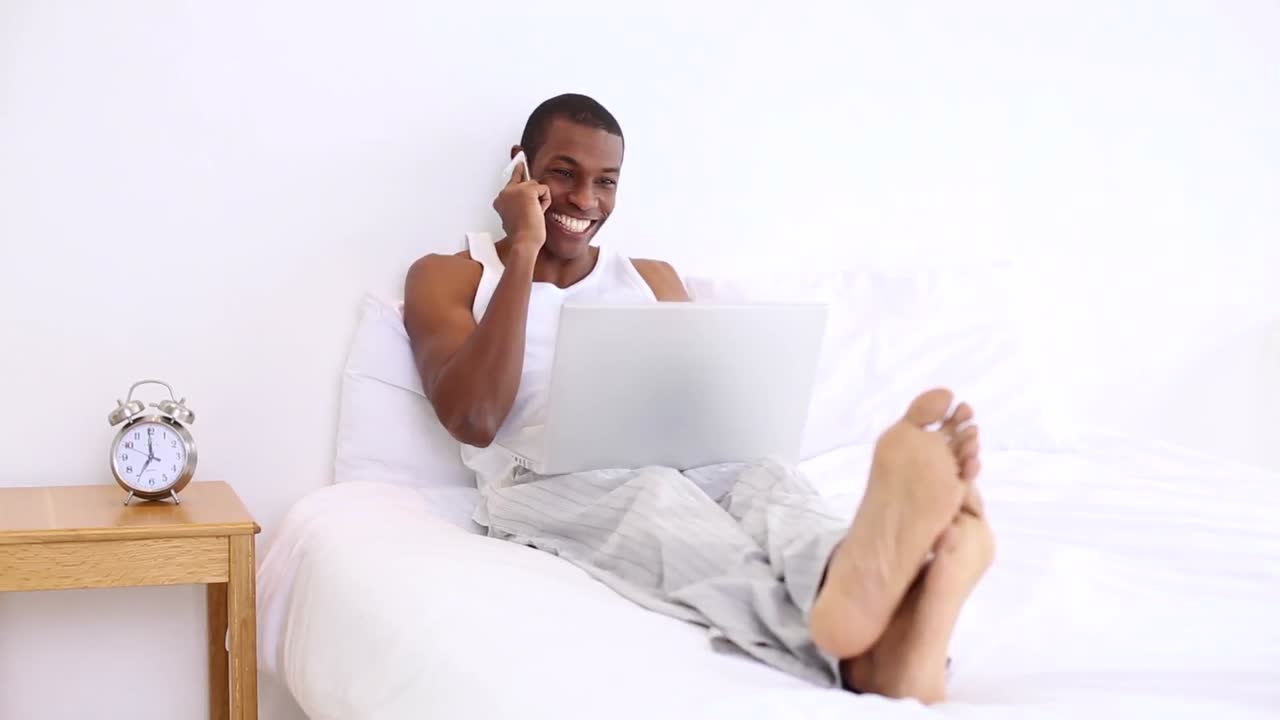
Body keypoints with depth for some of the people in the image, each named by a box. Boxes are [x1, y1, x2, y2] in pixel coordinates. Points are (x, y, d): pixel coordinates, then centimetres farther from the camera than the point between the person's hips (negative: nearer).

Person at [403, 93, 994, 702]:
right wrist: (522, 251, -3)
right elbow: (474, 421, -6)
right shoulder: (447, 277, 14)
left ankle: (889, 645, -64)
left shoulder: (653, 280, 27)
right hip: (544, 492, -3)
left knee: (761, 476, -31)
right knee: (653, 493, -37)